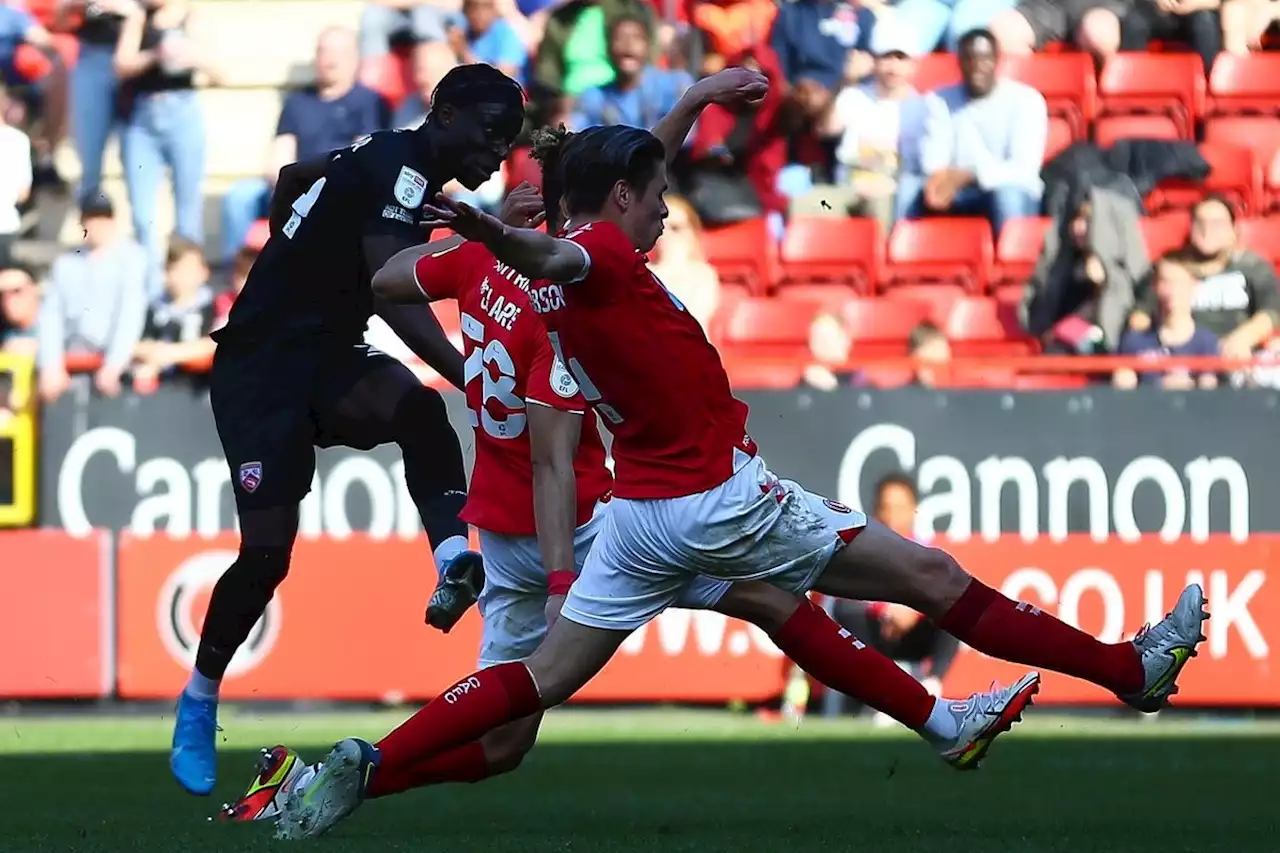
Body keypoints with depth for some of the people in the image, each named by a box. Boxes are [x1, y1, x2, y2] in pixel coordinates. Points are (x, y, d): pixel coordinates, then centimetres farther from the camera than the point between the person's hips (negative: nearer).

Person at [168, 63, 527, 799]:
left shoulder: (385, 158, 11)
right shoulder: (400, 171, -18)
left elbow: (293, 178, 31)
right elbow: (391, 294, -34)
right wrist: (473, 379, -43)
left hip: (322, 359, 8)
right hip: (261, 370, -8)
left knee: (414, 403, -26)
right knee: (267, 551, -10)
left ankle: (455, 562, -43)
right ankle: (199, 703, 12)